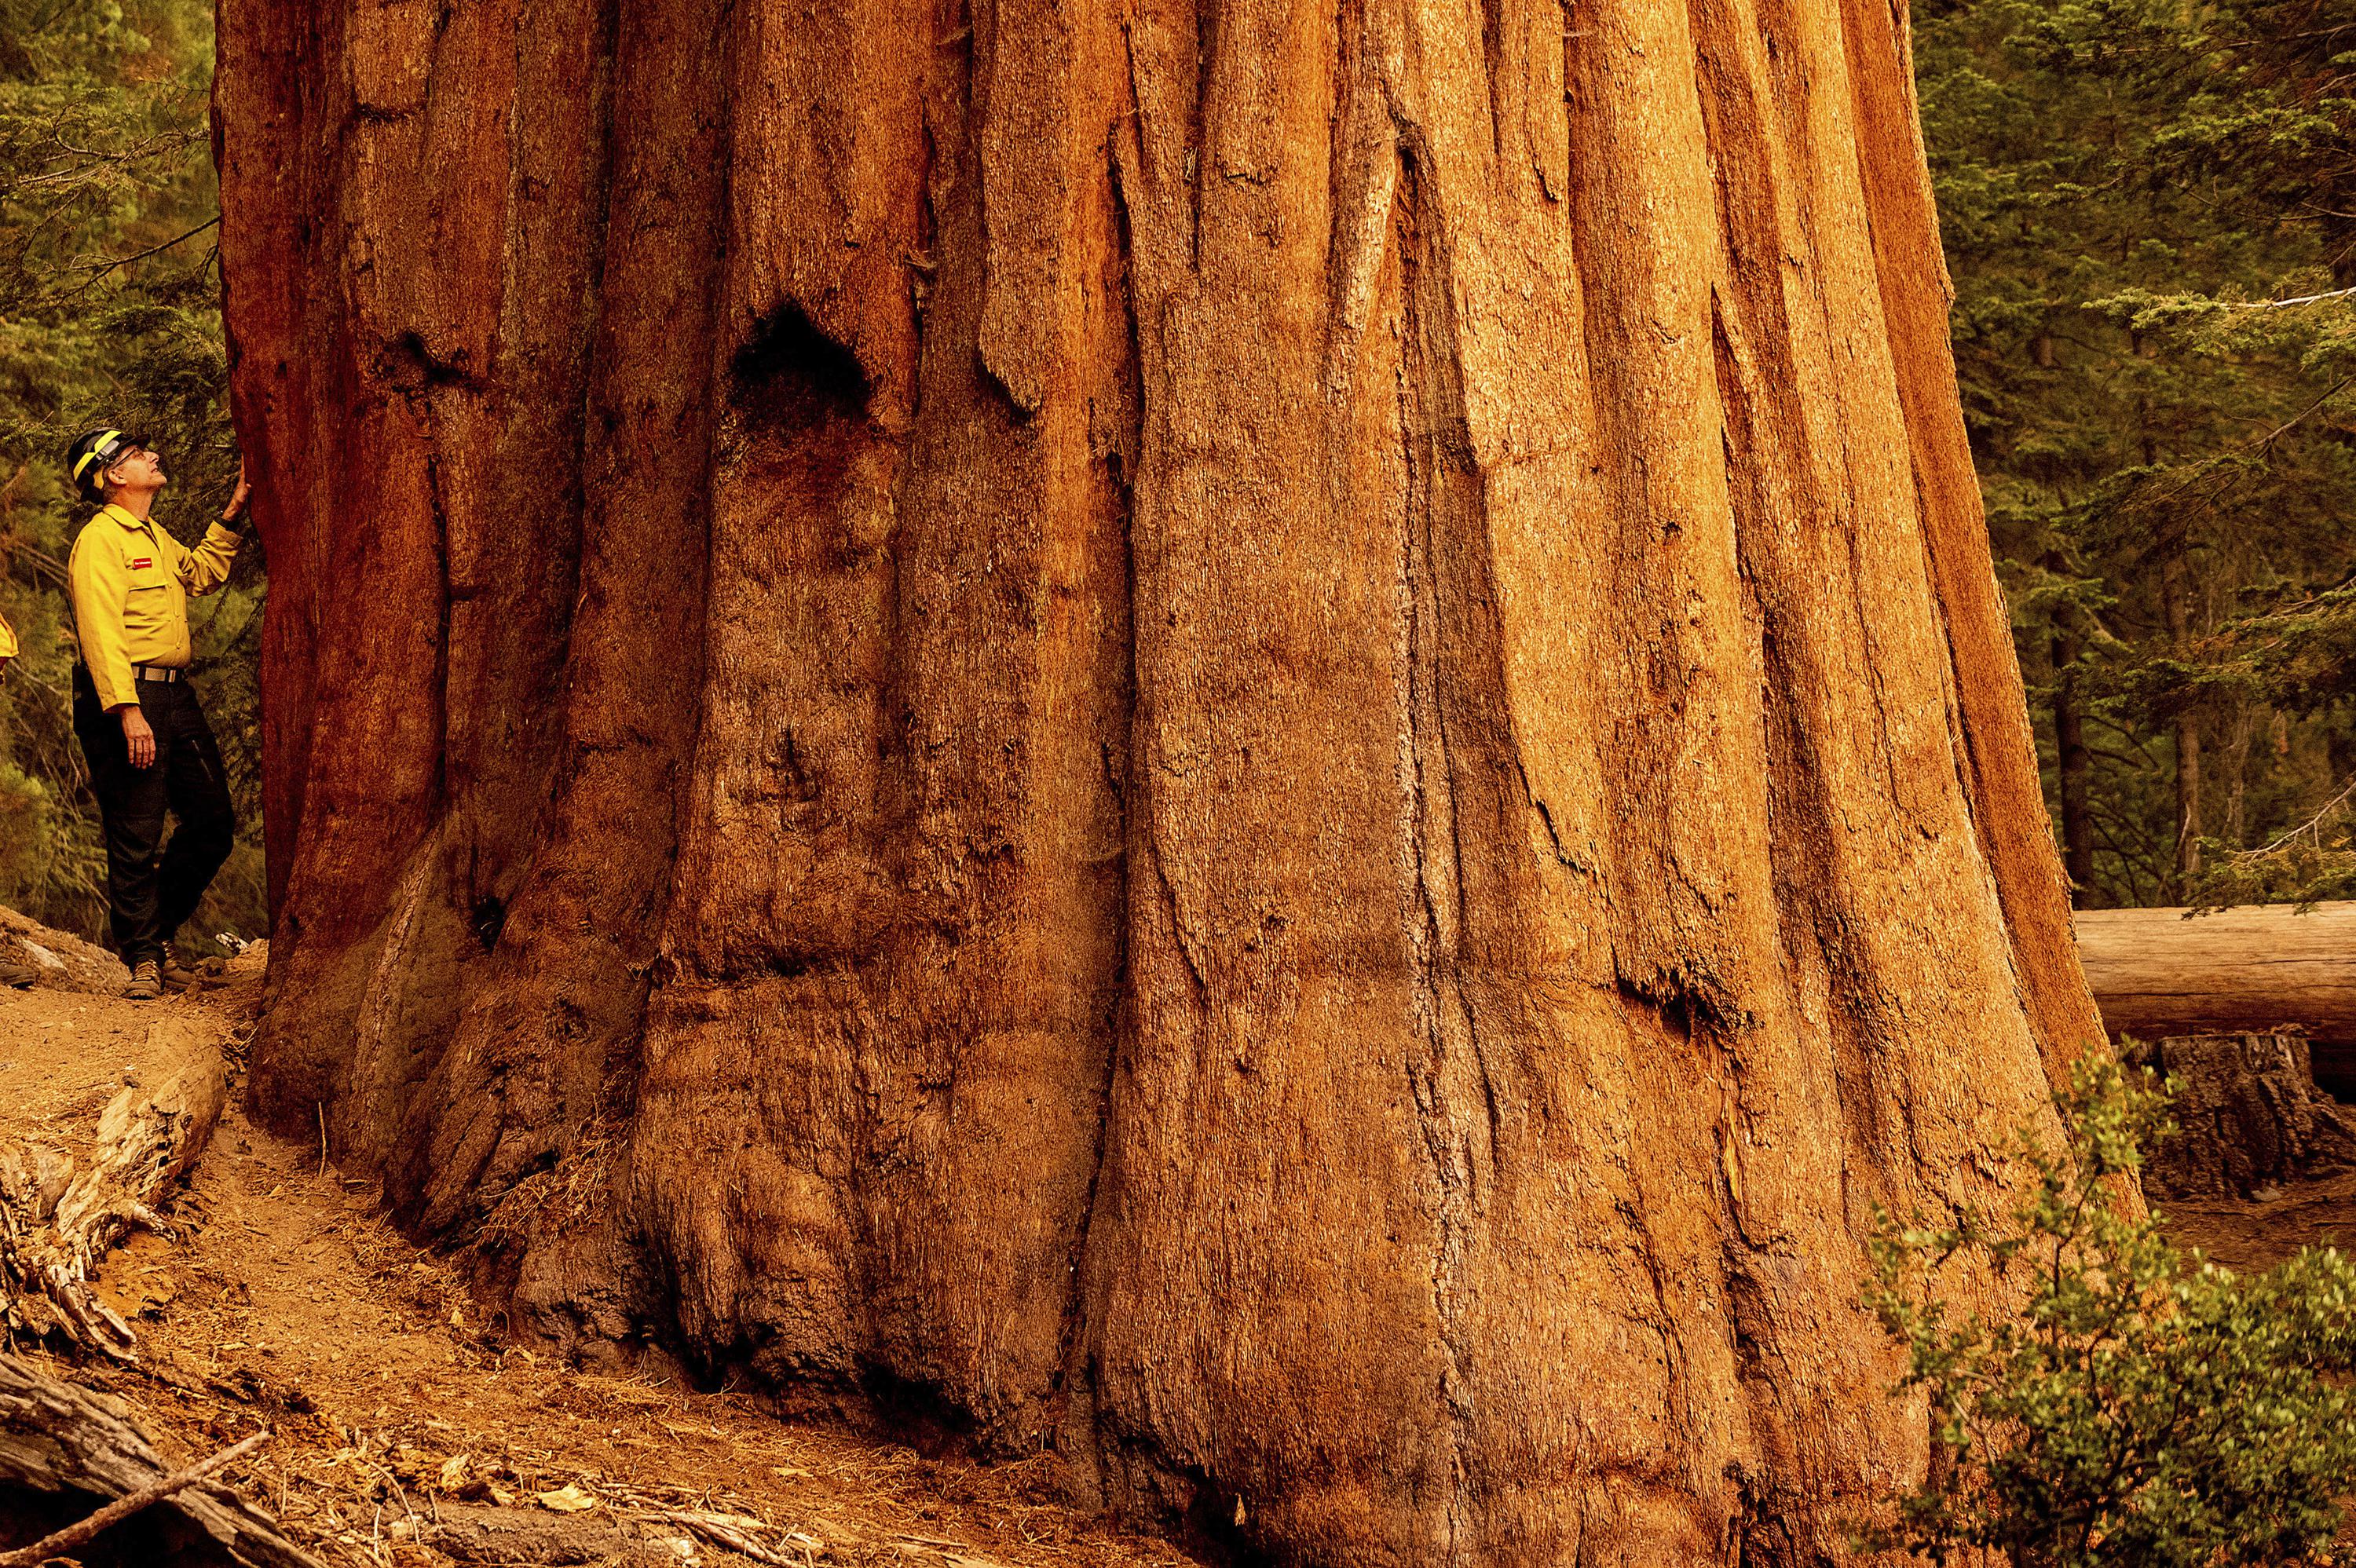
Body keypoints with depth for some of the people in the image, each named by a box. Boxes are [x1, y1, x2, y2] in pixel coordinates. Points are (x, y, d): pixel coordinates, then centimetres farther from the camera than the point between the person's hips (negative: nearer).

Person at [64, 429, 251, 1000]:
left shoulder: (154, 537, 19)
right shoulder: (100, 538, -11)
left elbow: (202, 574, 37)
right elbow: (101, 631, -19)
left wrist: (232, 515, 26)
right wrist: (128, 711, -27)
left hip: (175, 695, 9)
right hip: (126, 696, -9)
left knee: (213, 822, 9)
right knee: (135, 836, -5)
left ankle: (155, 929, 24)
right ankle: (143, 959, 3)